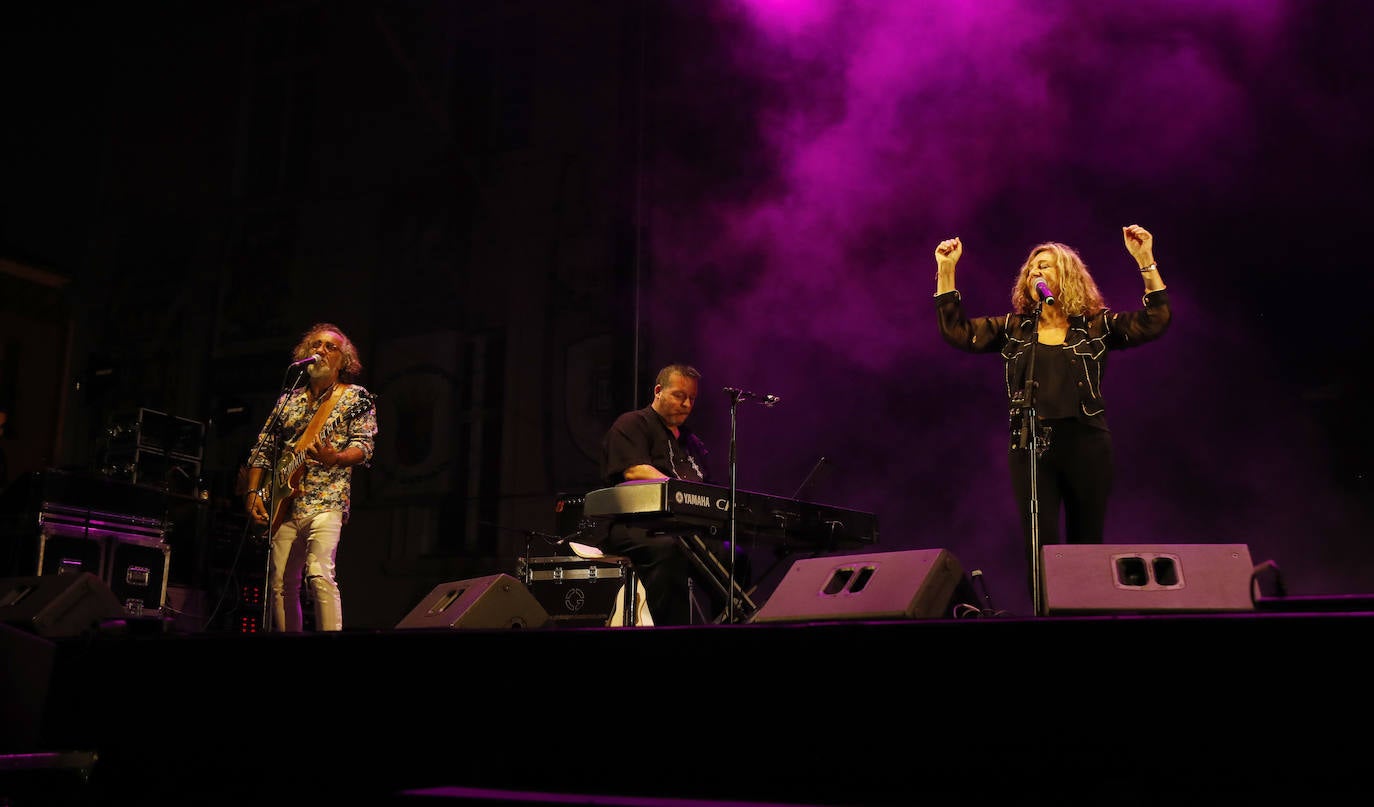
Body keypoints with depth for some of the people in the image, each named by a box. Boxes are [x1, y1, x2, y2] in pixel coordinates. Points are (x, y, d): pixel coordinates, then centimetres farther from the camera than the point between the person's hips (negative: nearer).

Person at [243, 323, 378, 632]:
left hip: (324, 500, -5)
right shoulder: (289, 399, 18)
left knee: (319, 575, -21)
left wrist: (335, 459, -26)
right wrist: (252, 493, 8)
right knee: (281, 584, 5)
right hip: (283, 504, 5)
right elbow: (263, 449, 19)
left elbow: (363, 447, -6)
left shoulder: (356, 397, 5)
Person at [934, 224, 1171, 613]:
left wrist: (1146, 262, -11)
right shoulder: (1014, 329, 11)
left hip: (1085, 444, -1)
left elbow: (1154, 322, -3)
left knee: (1087, 544, 6)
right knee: (1039, 545, -3)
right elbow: (957, 331, 5)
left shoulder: (1096, 326, 6)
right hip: (1030, 446, 1)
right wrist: (946, 270, 0)